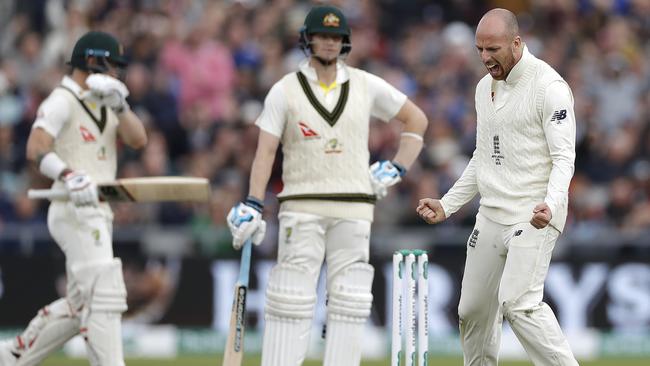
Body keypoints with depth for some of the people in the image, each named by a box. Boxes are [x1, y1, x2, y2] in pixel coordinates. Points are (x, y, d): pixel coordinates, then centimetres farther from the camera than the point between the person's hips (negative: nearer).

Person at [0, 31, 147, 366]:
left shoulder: (104, 103, 19)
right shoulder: (62, 102, -9)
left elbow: (138, 140, 6)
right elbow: (36, 148, -24)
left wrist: (119, 105, -9)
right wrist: (67, 176, -41)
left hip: (97, 212, 9)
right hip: (75, 212, -9)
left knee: (81, 303, 13)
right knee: (105, 295, -15)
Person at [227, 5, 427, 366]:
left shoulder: (366, 86, 7)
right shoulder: (285, 90, 1)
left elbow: (416, 119, 17)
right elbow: (265, 151, -5)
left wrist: (396, 168, 7)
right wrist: (252, 206, -16)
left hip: (353, 210, 2)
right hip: (302, 207, -2)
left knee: (349, 302, 1)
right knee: (291, 300, -6)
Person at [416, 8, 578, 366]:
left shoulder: (549, 86, -11)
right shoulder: (485, 87, 14)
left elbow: (563, 158, -17)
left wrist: (551, 204, -34)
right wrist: (447, 205, 18)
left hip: (534, 218, -8)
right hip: (490, 217, 8)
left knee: (519, 303, -23)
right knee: (473, 310, 9)